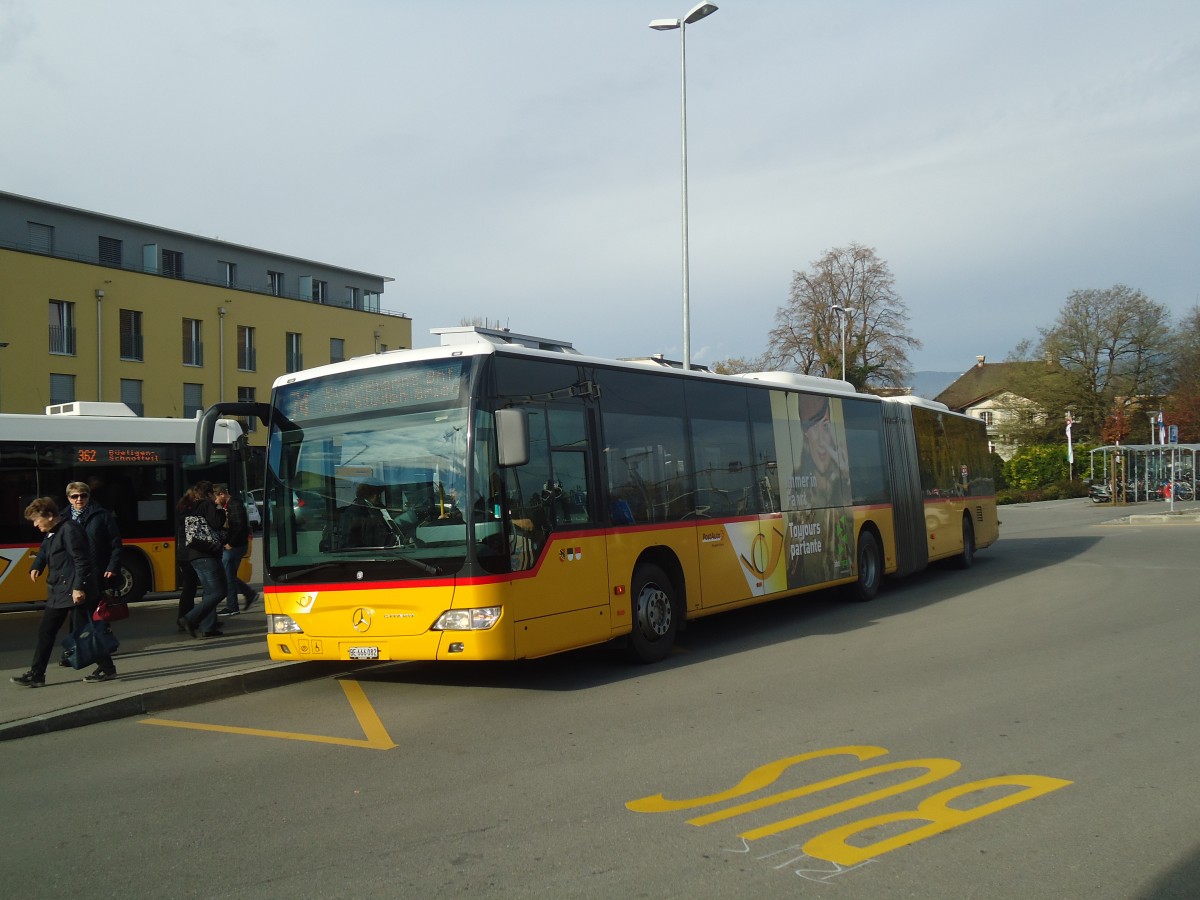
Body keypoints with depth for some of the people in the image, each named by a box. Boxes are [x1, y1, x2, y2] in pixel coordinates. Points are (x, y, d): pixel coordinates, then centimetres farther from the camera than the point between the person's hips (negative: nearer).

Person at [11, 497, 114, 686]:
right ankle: (36, 674, 13)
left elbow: (81, 561, -20)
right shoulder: (51, 533, 13)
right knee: (46, 631, 8)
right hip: (59, 591, 10)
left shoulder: (69, 529, -17)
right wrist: (38, 567, 8)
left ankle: (106, 668, 12)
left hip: (76, 591, -10)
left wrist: (78, 587, -23)